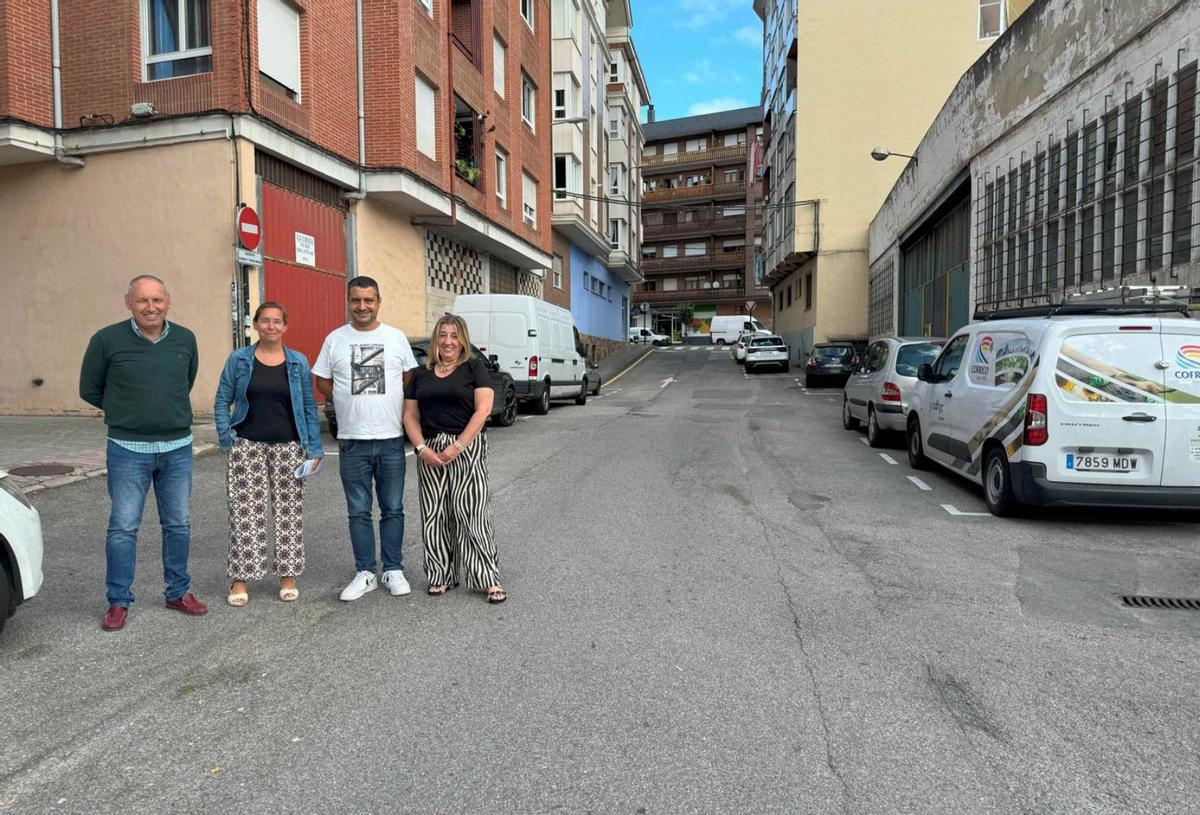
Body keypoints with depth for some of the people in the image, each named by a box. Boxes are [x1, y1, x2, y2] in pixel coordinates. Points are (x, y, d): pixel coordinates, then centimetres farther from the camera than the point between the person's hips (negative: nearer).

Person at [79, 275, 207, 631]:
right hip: (129, 448, -3)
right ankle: (118, 601, 17)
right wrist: (126, 412, 10)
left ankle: (178, 592, 25)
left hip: (178, 447, 3)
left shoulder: (185, 339, 1)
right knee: (123, 526, 3)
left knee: (178, 524, 11)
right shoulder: (107, 340, -7)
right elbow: (89, 390, 5)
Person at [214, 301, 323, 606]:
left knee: (288, 512, 5)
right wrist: (226, 438, -5)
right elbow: (222, 401, 7)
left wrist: (314, 447, -1)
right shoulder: (238, 360, 3)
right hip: (247, 446, 0)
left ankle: (288, 576, 17)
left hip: (287, 447, 1)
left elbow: (309, 407, 5)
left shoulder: (299, 363, 4)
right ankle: (240, 580, 12)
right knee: (245, 512, 1)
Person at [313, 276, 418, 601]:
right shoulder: (335, 339, 4)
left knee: (393, 509, 7)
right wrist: (350, 403, 1)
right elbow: (321, 381, 10)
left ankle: (393, 570, 19)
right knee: (358, 511, 7)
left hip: (391, 439, 0)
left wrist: (400, 411, 2)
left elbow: (409, 378, 11)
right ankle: (365, 573, 18)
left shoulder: (397, 337, 4)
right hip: (352, 440, 0)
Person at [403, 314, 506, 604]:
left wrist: (458, 445, -15)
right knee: (435, 515, 6)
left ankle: (489, 579, 1)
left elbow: (483, 409, -8)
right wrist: (422, 448, -7)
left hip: (467, 447, -4)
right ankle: (441, 576, 17)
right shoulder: (421, 374, 14)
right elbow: (410, 415, 10)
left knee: (470, 512, -7)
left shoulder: (475, 368, 2)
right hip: (430, 451, 4)